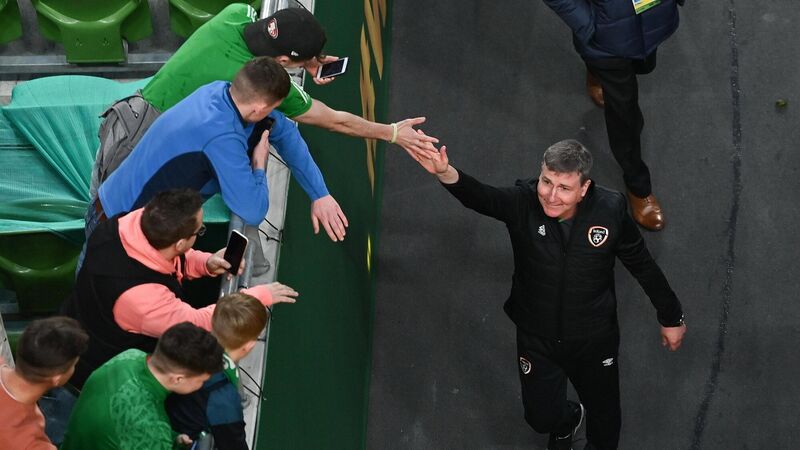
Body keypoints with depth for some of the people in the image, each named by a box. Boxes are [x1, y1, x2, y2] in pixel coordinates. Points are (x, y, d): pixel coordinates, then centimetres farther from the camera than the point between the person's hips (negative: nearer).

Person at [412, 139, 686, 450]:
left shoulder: (610, 211, -21)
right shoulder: (523, 203, -24)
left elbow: (643, 266, -6)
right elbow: (479, 196, -45)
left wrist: (671, 317, 5)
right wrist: (446, 173, -67)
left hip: (594, 339, 0)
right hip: (537, 339, 0)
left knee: (605, 416, 17)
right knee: (542, 417, 18)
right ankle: (566, 422, 56)